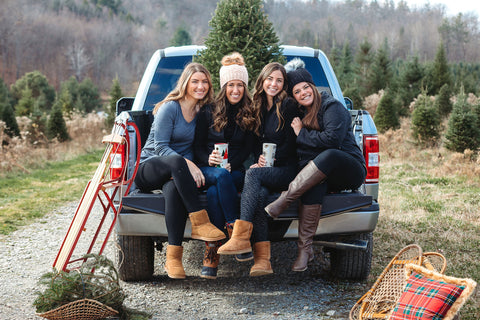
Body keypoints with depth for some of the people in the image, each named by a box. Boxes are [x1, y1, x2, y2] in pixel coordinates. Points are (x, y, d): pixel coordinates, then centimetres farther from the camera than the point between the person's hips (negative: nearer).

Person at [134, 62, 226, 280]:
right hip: (148, 168, -3)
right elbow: (160, 147, -13)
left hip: (176, 172, 3)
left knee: (174, 189, -36)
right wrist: (187, 164, -27)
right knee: (175, 161, -40)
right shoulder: (170, 108, -8)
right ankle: (200, 223, -40)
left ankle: (173, 258, -37)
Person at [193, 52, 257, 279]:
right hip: (207, 169, 0)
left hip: (236, 171, 0)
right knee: (221, 176, -37)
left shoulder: (250, 115, 11)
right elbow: (197, 145, 10)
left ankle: (211, 255, -39)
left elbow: (248, 149, 7)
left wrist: (231, 164, -12)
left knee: (214, 192, -35)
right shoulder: (208, 112, 11)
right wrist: (208, 159, -12)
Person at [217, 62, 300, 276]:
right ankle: (262, 260, -40)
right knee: (260, 193, -30)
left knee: (253, 174, -33)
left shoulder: (288, 106, -1)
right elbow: (257, 142, 15)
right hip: (266, 171, 4)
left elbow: (290, 144, -5)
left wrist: (272, 161, -14)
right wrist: (260, 159, -5)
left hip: (286, 171, -4)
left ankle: (241, 237, -39)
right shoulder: (258, 106, 16)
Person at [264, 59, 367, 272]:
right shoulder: (298, 114, 15)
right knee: (314, 186, -36)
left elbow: (332, 138, -22)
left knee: (329, 155, -40)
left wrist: (301, 134, -10)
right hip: (317, 174, 4)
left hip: (350, 171, -4)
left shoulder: (332, 106, -5)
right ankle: (305, 249, -34)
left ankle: (277, 206, -40)